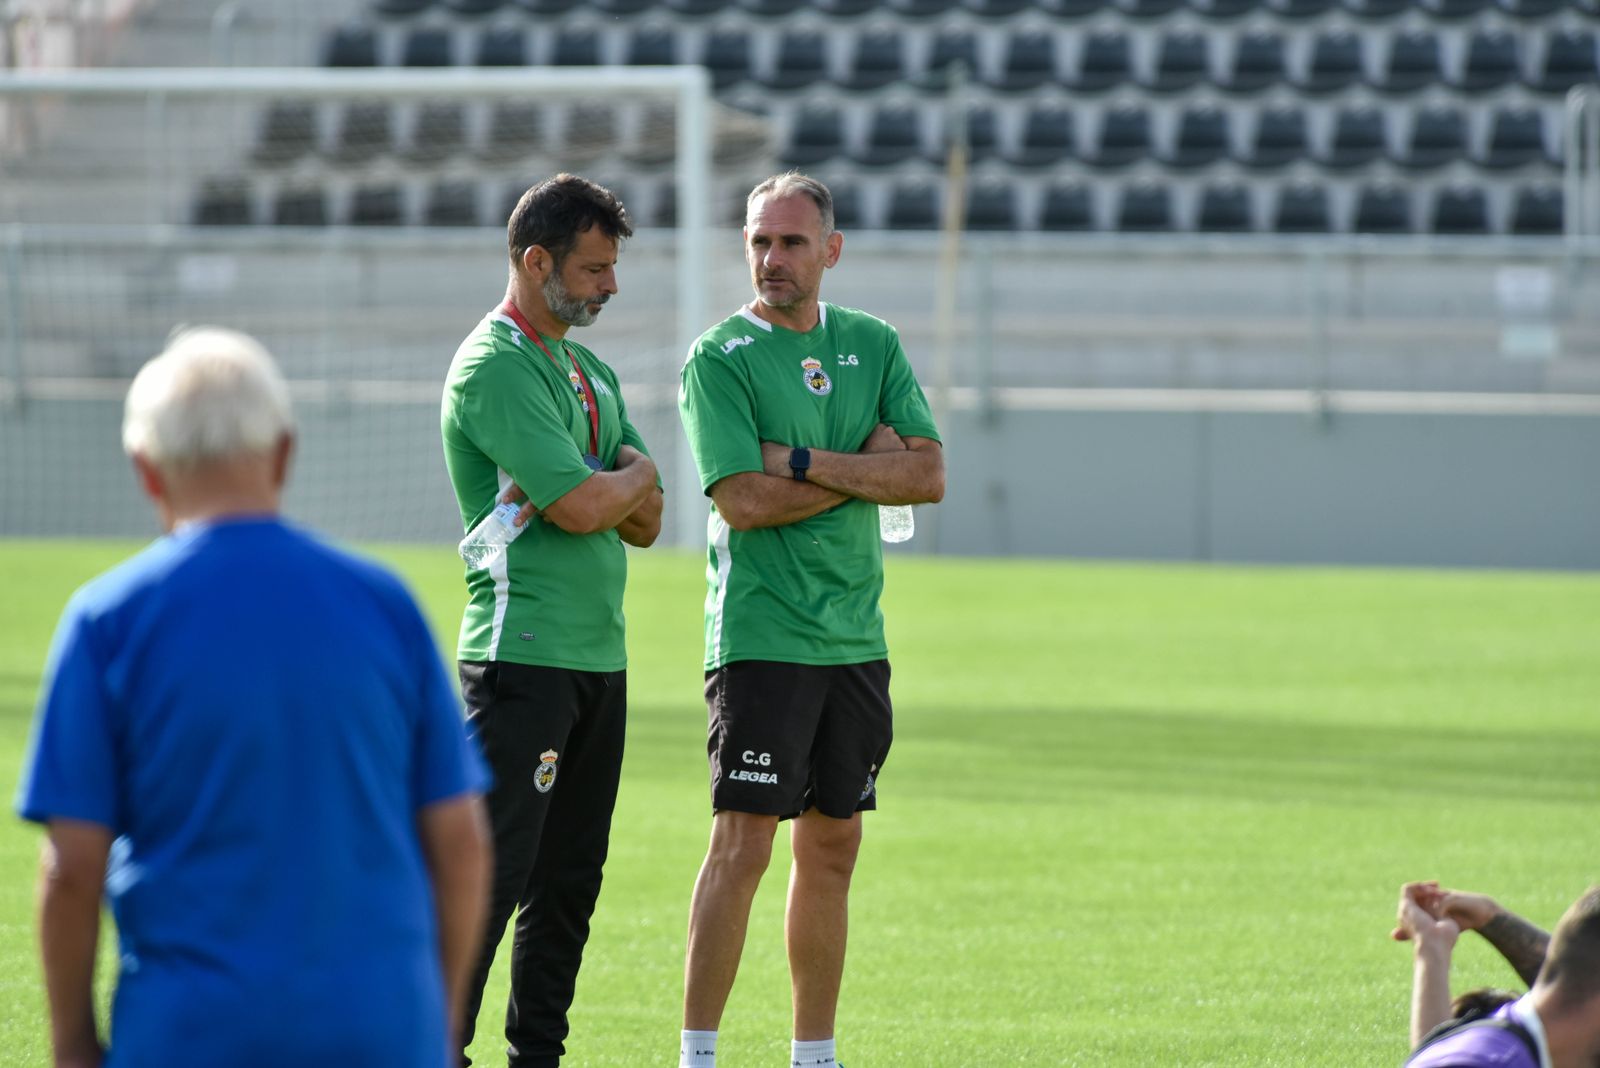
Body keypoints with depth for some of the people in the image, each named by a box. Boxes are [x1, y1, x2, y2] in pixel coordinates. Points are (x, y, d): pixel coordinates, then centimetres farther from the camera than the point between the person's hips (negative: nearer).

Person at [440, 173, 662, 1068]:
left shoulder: (591, 373, 19)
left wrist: (596, 488, -7)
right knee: (493, 870, -12)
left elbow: (645, 519, 13)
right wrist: (632, 474, 2)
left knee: (571, 878, 9)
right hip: (523, 652, -9)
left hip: (601, 657, 9)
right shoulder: (495, 367, -10)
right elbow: (585, 507, -19)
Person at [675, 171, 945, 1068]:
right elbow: (745, 499, -15)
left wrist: (806, 464, -12)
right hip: (761, 639, -5)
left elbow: (929, 476, -1)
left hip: (856, 639, 5)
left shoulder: (874, 346, 10)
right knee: (744, 844, -9)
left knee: (833, 849, 9)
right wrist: (867, 465, -9)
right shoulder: (720, 358, -5)